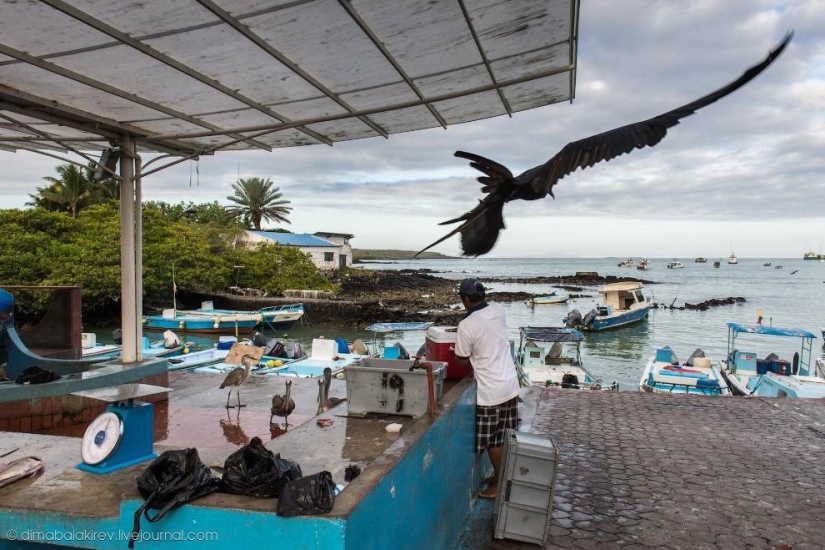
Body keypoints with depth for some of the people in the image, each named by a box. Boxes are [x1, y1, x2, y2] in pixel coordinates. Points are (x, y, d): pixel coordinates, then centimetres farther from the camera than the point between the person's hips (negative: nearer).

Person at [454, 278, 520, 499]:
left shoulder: (466, 325, -19)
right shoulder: (499, 310, 0)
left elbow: (463, 361, -6)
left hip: (491, 391, -7)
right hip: (510, 384, 7)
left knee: (494, 441, 9)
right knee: (506, 437, 18)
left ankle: (500, 484, 21)